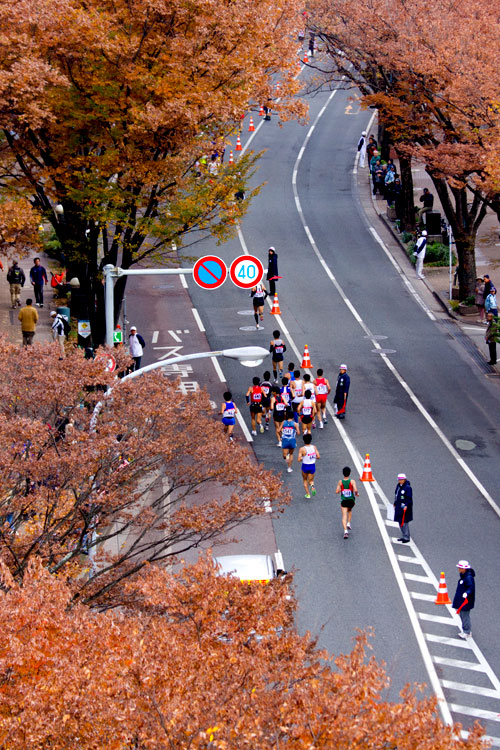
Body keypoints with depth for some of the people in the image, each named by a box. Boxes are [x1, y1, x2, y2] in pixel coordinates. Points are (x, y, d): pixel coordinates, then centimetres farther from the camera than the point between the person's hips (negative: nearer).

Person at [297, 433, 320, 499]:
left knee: (305, 480, 23)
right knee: (311, 480, 16)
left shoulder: (302, 449, -17)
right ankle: (312, 486, -20)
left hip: (305, 466, -2)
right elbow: (318, 456, -5)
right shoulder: (314, 447, -7)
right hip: (312, 466, 2)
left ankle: (308, 494, 17)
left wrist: (302, 458, 4)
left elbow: (299, 460, -19)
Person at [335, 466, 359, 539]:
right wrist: (357, 494, 0)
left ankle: (345, 531, -20)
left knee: (344, 516, -5)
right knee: (350, 510, 33)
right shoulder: (352, 481, -10)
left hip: (343, 501, -1)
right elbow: (355, 490, -22)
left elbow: (337, 492, -4)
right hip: (351, 500, 1)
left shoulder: (340, 482, -6)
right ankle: (348, 523, 21)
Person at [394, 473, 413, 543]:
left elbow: (409, 498, -18)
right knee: (400, 521, 14)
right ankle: (403, 536, 25)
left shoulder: (407, 487, -15)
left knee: (404, 522, -6)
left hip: (405, 508, -9)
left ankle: (406, 537, 2)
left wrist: (406, 505, -26)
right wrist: (395, 504, 21)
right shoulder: (398, 486, 10)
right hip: (398, 507, 9)